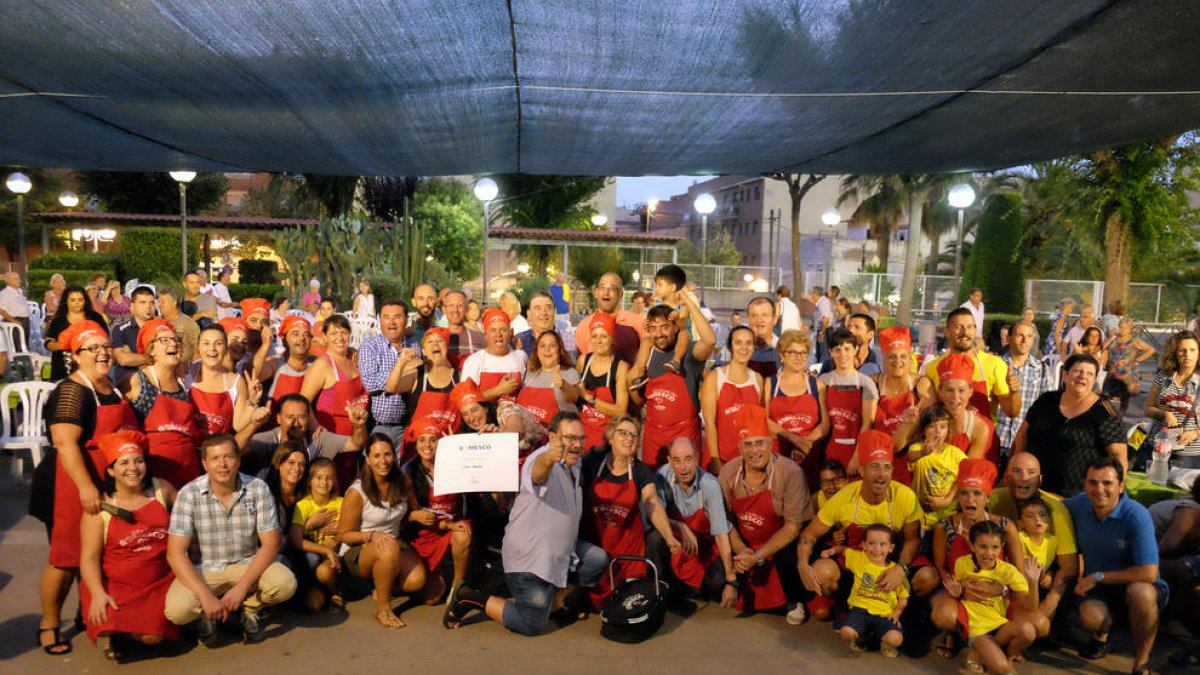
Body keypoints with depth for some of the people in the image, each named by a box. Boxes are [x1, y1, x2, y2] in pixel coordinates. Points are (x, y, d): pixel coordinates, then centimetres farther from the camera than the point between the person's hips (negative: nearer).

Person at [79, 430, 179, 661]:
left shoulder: (162, 489, 1)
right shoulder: (100, 506, -8)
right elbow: (89, 557, -10)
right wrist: (98, 594, -24)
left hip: (160, 582, 2)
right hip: (115, 585, -2)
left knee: (154, 636, -17)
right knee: (109, 620, -29)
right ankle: (112, 631, 10)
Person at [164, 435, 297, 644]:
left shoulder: (258, 489, -10)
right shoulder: (189, 494, -13)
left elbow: (270, 543, -10)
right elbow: (175, 553, -16)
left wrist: (242, 586, -21)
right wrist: (205, 596, -24)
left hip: (247, 564, 1)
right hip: (203, 569, -1)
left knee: (286, 583, -26)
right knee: (177, 609, -29)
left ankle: (250, 608, 7)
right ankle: (207, 614, 7)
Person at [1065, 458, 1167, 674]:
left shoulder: (1136, 516, -23)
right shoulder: (1078, 505, -9)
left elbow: (1149, 573, -27)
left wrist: (1098, 577, -19)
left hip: (1137, 585, -2)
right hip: (1097, 587, 3)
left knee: (1140, 592, -40)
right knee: (1090, 617, -31)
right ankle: (1101, 636, 12)